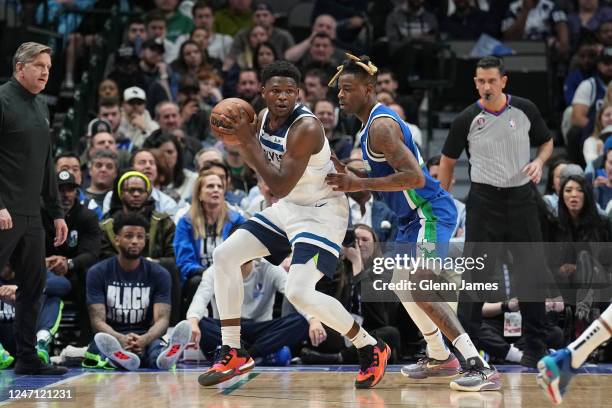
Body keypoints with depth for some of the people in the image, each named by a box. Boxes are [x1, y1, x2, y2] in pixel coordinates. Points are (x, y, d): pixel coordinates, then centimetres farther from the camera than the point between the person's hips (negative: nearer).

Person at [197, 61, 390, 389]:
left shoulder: (306, 128, -27)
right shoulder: (264, 117, -1)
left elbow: (281, 186, -29)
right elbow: (258, 164, 16)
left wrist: (249, 140, -26)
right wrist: (238, 138, -4)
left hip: (323, 212, -9)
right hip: (289, 208, 9)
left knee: (300, 292, -23)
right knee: (224, 256, 2)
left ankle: (372, 349, -2)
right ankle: (233, 355, 9)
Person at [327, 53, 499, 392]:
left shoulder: (380, 126, -18)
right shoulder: (375, 122, 15)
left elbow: (414, 176, -29)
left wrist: (360, 184, -26)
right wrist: (349, 177, 13)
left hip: (430, 213, -11)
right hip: (417, 214, 11)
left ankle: (481, 368, -29)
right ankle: (440, 357, 37)